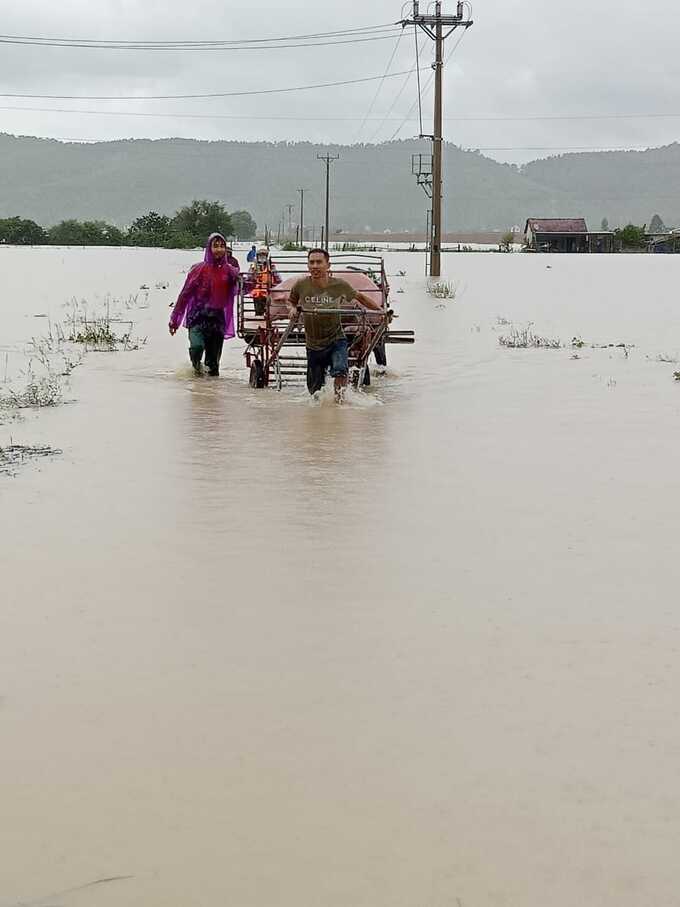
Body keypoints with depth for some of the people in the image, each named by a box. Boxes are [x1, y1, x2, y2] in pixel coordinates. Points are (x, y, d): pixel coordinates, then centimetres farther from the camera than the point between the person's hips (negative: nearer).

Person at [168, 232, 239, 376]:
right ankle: (196, 363, 7)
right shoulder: (199, 269, -2)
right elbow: (185, 294, 2)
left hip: (218, 319, 2)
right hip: (198, 317, -2)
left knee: (213, 363, 2)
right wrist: (174, 319, 3)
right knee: (197, 346, -25)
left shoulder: (229, 271, 5)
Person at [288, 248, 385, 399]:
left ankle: (339, 396, -8)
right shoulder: (301, 285, -9)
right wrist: (293, 309, -9)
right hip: (313, 345, 2)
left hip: (336, 340, -2)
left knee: (340, 370, -31)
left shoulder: (339, 285, -12)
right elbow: (291, 301, 12)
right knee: (315, 390, 11)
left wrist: (379, 309, -3)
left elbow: (359, 297, 6)